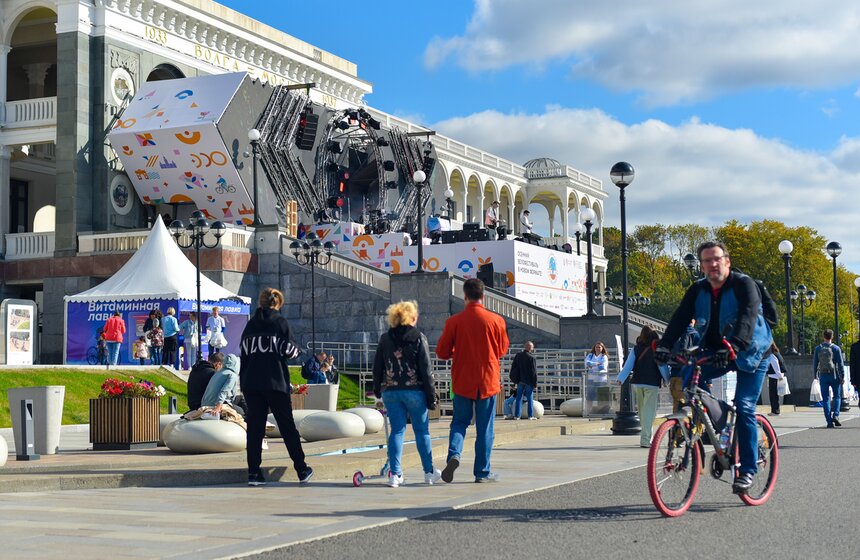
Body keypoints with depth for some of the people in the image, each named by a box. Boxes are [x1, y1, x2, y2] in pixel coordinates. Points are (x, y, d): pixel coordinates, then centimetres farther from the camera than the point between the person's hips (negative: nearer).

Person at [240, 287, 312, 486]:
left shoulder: (250, 325, 12)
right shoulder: (280, 322, -1)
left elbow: (244, 354, 10)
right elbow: (287, 350, -7)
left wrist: (242, 382, 12)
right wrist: (296, 351, 15)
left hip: (251, 382, 3)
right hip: (275, 382, -3)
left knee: (254, 427, 5)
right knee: (287, 425, 4)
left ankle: (253, 472, 1)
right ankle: (302, 470, 10)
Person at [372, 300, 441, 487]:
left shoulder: (385, 338, 5)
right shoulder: (419, 338, -6)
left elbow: (377, 367, 9)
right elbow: (426, 370, -7)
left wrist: (377, 389, 22)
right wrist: (431, 396, -4)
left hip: (390, 391, 3)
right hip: (414, 390, -3)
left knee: (397, 430, 7)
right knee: (422, 430, 9)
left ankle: (395, 474, 2)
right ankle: (429, 472, 18)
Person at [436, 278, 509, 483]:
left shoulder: (454, 321, -8)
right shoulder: (496, 320, -7)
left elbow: (442, 352, -3)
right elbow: (502, 350, 6)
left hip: (462, 381, 1)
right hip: (488, 381, 0)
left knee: (459, 421, 15)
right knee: (485, 428, 8)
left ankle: (454, 453, -10)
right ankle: (482, 472, 11)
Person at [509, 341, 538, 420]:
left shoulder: (518, 356, 4)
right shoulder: (532, 358, -13)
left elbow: (513, 368, 10)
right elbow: (534, 372, -11)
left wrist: (513, 378, 17)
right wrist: (535, 382, -5)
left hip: (520, 381, 4)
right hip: (529, 381, -4)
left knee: (519, 398, 8)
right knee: (530, 399, 3)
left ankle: (517, 415, 5)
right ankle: (530, 415, 2)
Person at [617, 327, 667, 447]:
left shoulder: (635, 349, 5)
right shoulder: (656, 350, -4)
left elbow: (628, 365, 0)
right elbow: (663, 367, -4)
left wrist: (620, 379, 0)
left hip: (637, 383, 4)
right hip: (652, 384, -4)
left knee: (641, 410, 16)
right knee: (649, 411, -5)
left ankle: (646, 437, 25)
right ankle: (645, 439, -14)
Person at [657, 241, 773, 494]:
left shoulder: (744, 284, -16)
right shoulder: (698, 290, -1)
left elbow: (748, 317, -32)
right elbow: (680, 318, -11)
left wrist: (733, 346, -48)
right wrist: (665, 345, -29)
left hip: (750, 352, -5)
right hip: (715, 353, 5)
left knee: (744, 408, -13)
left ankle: (747, 470, -5)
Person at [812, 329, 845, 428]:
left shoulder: (818, 348, 3)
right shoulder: (836, 348, -4)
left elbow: (815, 363, 8)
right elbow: (840, 364, -4)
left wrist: (815, 375, 16)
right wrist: (842, 376, 1)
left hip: (823, 376, 2)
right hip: (834, 375, -1)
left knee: (826, 399, 4)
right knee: (837, 396, 11)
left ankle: (829, 421, -1)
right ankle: (835, 415, -9)